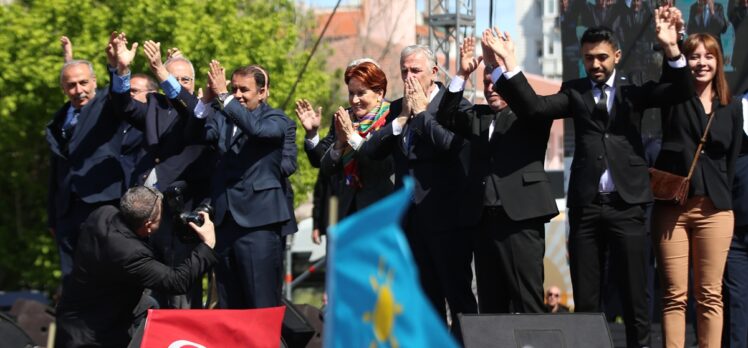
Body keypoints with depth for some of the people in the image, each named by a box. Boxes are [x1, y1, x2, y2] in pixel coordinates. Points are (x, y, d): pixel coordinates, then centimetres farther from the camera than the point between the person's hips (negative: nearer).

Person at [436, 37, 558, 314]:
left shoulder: (529, 117, 6)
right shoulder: (478, 117, 19)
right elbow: (446, 118, 6)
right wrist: (462, 75, -3)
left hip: (520, 218, -5)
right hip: (484, 218, 5)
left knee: (527, 300, -8)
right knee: (490, 304, 6)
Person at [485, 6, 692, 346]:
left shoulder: (633, 90, 6)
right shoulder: (575, 92, 10)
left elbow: (679, 92, -7)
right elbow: (534, 107, -4)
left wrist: (671, 50, -25)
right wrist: (510, 65, -16)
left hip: (626, 203, -2)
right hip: (586, 205, 2)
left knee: (634, 292, 2)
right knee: (585, 296, 5)